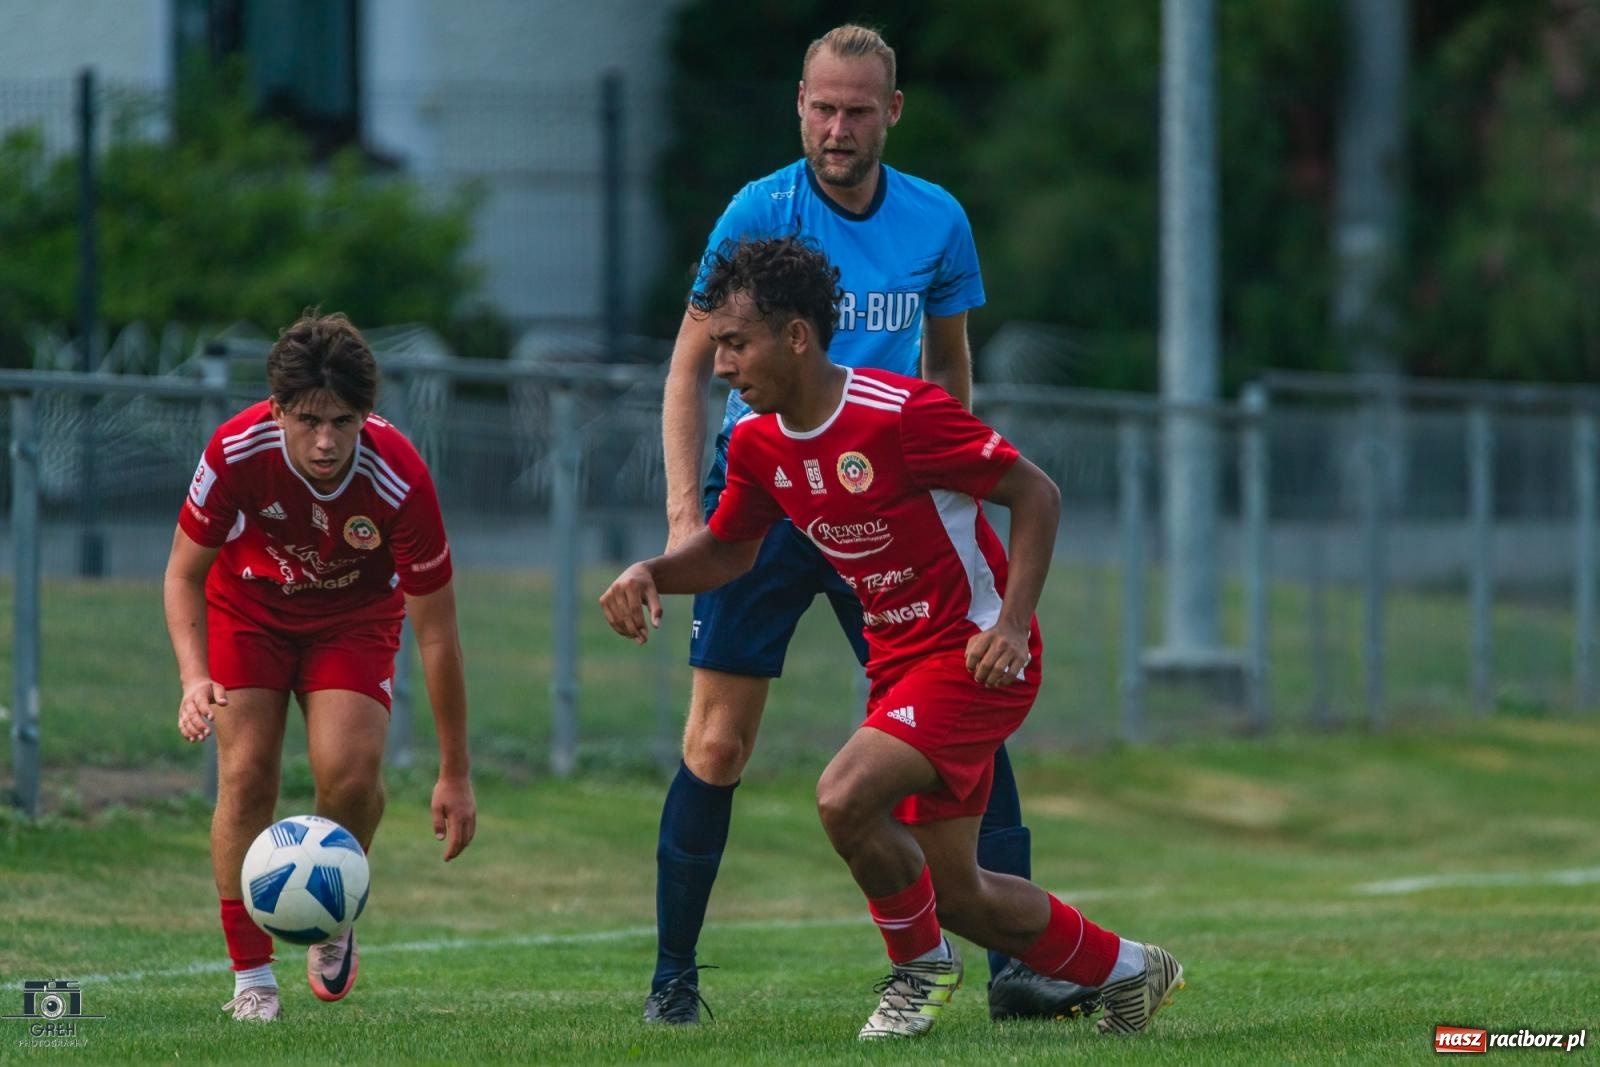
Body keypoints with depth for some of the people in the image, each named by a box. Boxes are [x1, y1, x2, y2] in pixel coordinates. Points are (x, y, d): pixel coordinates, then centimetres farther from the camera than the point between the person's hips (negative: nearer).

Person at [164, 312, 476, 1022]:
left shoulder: (399, 480, -33)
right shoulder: (237, 452, -31)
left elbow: (436, 634, -22)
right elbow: (184, 572, -13)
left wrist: (455, 774, -18)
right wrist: (194, 677, -32)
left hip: (356, 612, -1)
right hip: (250, 605, 1)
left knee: (350, 771, -22)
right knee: (245, 774, -14)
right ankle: (251, 976, -2)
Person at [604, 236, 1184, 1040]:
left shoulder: (900, 414, -22)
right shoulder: (759, 442, 0)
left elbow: (1035, 493, -15)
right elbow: (730, 549, 17)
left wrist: (1012, 623, -24)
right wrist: (650, 574, -4)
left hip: (975, 655, -8)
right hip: (900, 663, 8)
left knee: (846, 798, -27)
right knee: (954, 894, 11)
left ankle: (921, 960, 0)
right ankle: (1125, 969, 33)